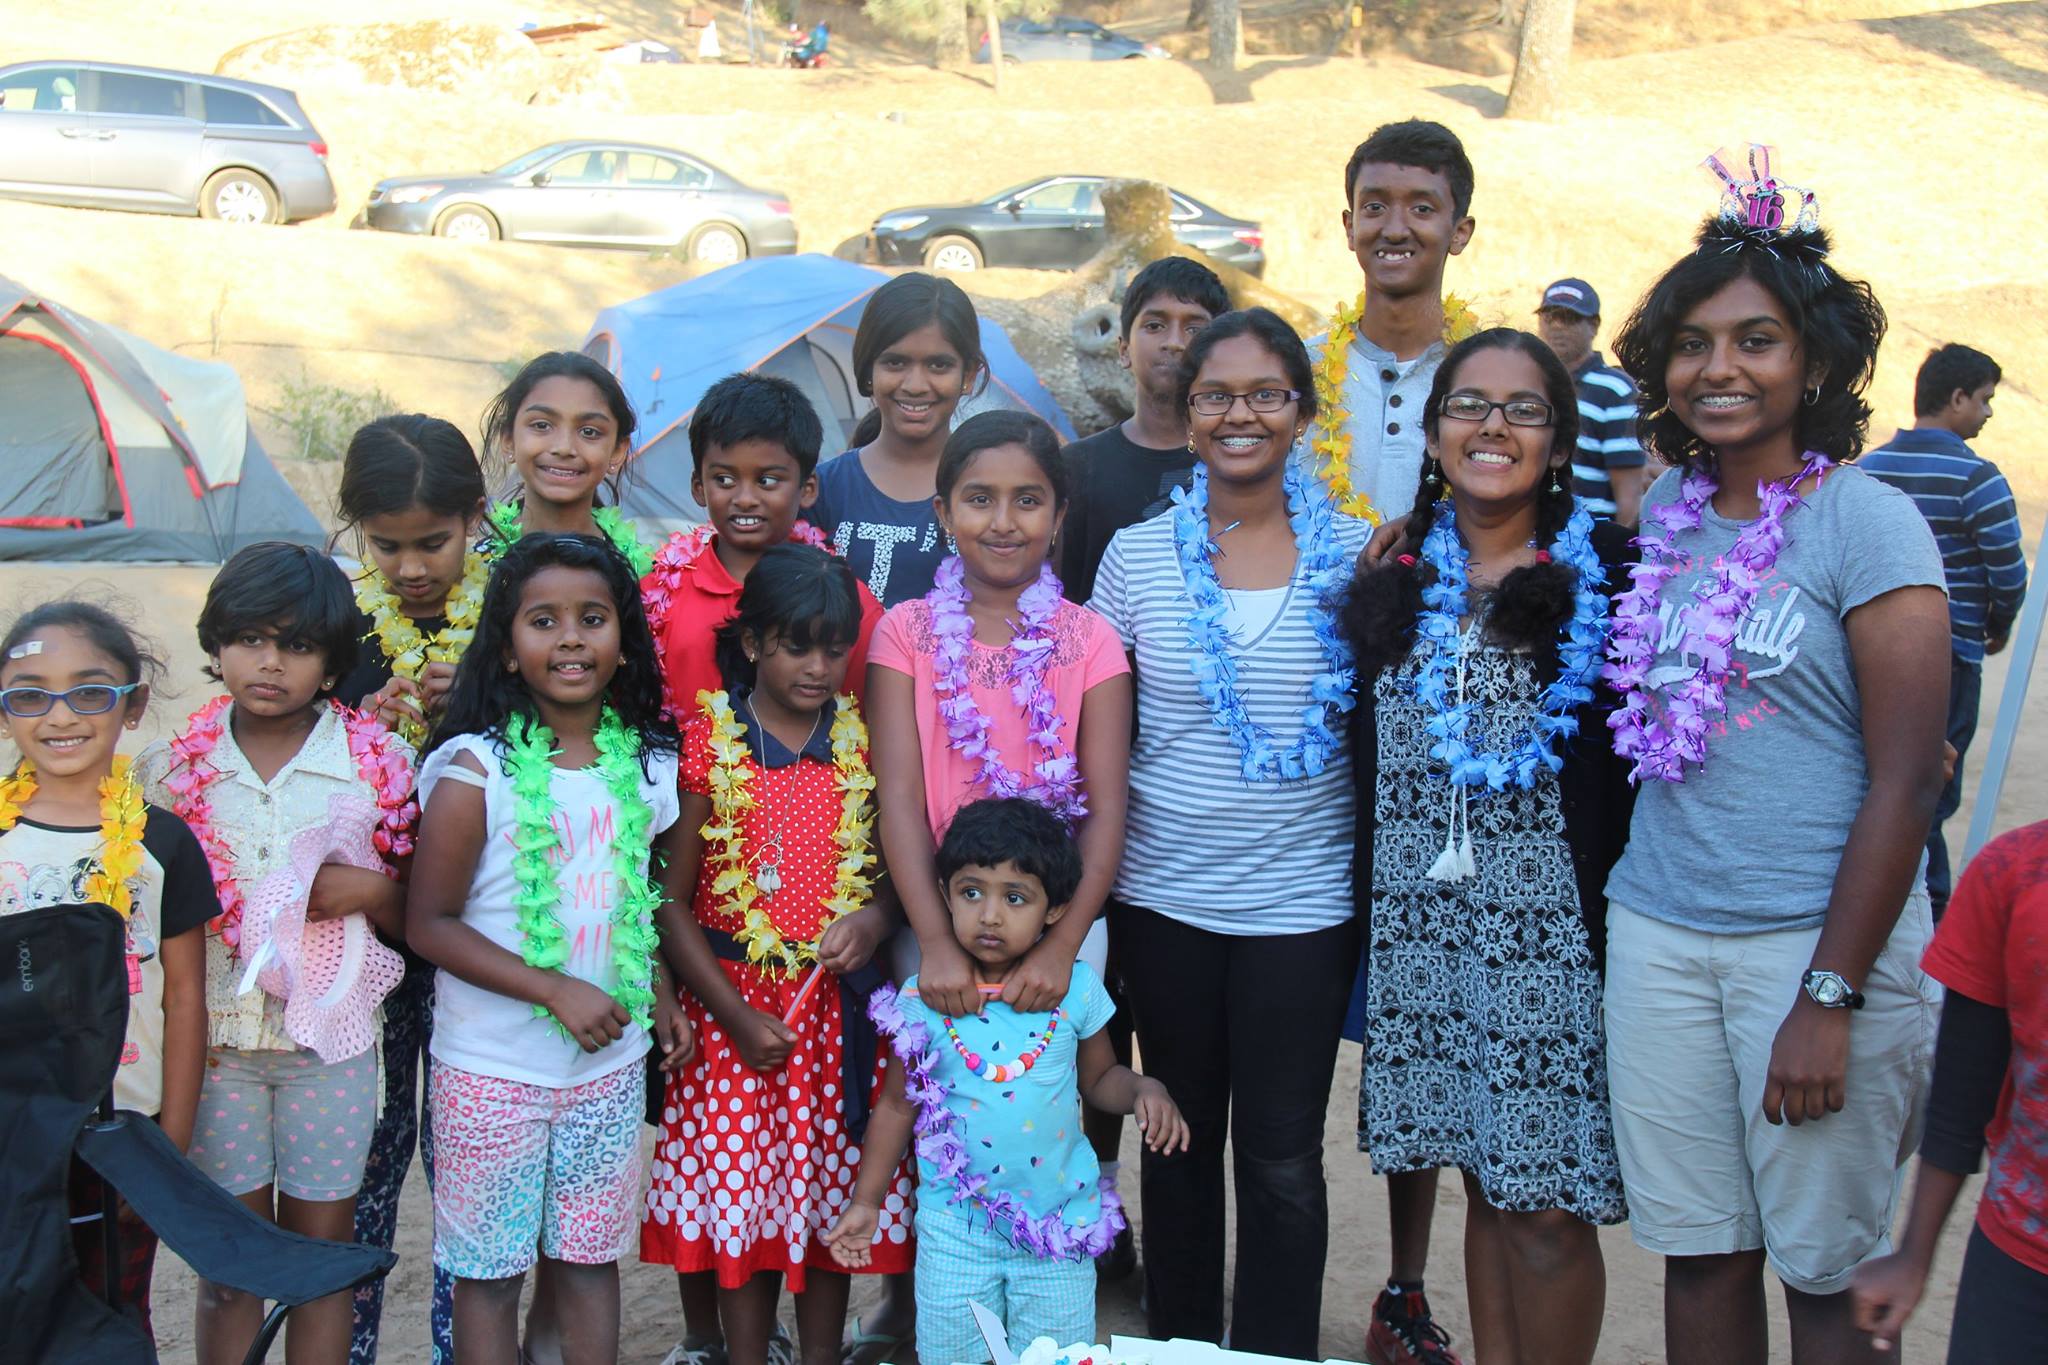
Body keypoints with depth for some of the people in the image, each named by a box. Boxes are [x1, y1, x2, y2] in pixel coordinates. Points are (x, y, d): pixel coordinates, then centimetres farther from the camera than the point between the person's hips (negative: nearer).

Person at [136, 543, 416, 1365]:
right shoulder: (176, 770, -1)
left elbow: (412, 918, 2)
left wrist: (367, 891, -18)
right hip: (216, 1039, 1)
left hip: (331, 1041, -1)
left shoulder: (377, 765, -4)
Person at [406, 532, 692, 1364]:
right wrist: (558, 991, -19)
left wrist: (658, 994, 1)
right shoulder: (474, 770, -14)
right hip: (491, 1070, -4)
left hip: (610, 1065, 4)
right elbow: (429, 924, -15)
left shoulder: (648, 767, 1)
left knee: (590, 1256, 15)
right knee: (488, 1270, 8)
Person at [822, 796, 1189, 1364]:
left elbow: (1099, 1077, 7)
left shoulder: (1075, 989, -8)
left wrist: (1144, 1090, -14)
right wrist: (866, 1203, 4)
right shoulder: (923, 1000, -9)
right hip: (955, 1227, 0)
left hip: (1061, 1227, 0)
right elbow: (897, 1106, 3)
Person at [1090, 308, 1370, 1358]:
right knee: (1181, 1136, 14)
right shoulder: (1137, 555, 1)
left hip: (1302, 900, -1)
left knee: (1283, 1160, 6)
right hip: (1162, 895, 1)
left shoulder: (1356, 555, -1)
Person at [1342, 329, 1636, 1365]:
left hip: (1554, 925, -4)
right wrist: (1368, 912, 10)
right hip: (1424, 924, 4)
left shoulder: (1610, 572, -3)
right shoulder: (1395, 586, 9)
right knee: (1483, 1185, 12)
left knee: (1549, 1208, -1)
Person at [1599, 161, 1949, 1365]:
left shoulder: (1867, 523, -8)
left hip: (1820, 939, -4)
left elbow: (1905, 781, -11)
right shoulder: (1657, 512, 8)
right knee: (1701, 1252, 12)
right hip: (1658, 935, 5)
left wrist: (1830, 996, -14)